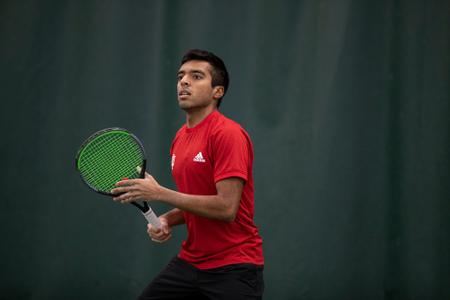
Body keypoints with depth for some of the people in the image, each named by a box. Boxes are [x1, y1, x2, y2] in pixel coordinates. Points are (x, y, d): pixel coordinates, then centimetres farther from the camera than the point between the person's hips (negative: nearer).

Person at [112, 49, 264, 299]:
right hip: (190, 261, 8)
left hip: (233, 268, -8)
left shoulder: (228, 134, -15)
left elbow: (226, 208, -23)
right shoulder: (180, 139, 10)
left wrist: (159, 193, -21)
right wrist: (166, 221, 1)